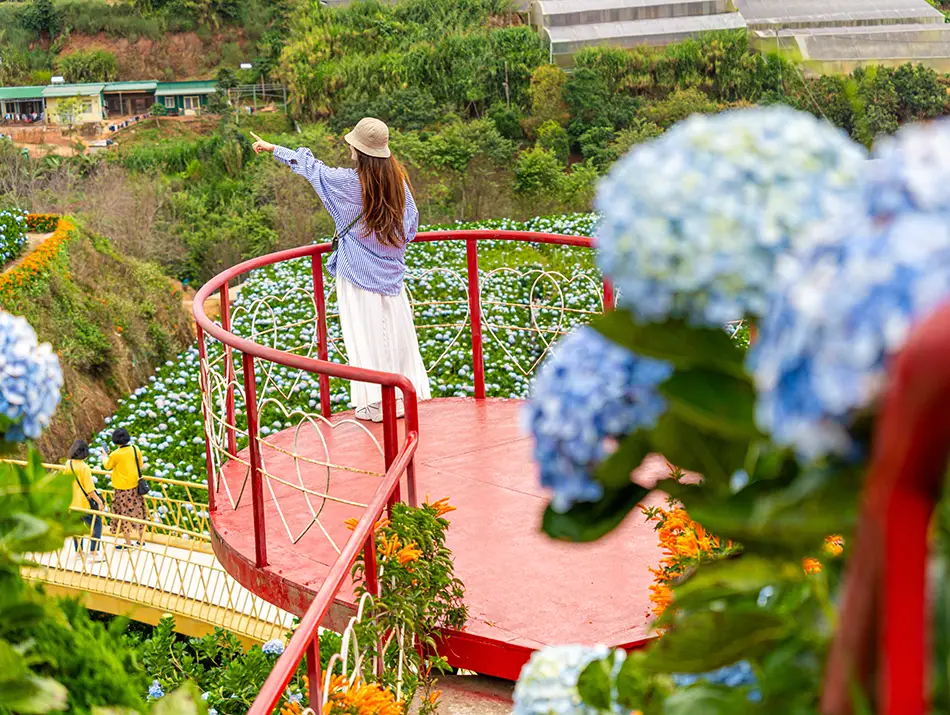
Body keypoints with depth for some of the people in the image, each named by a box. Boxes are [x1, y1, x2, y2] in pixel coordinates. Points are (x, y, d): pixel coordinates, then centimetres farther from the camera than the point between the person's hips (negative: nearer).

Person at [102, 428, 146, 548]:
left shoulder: (115, 455, -18)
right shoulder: (136, 449, -5)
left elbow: (107, 466, 2)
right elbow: (140, 465, 8)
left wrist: (104, 456, 21)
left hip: (122, 488, -5)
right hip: (135, 486, 5)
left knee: (124, 515, 6)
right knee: (137, 513, 15)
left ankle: (128, 542, 9)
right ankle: (141, 540, 22)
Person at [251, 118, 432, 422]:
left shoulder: (347, 181, -14)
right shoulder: (397, 179, -3)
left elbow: (311, 167, 0)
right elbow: (411, 224, 4)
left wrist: (273, 148, 14)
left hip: (359, 274, -4)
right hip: (391, 271, 4)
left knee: (365, 335, 2)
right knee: (394, 333, 10)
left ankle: (374, 403, 5)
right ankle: (403, 396, 17)